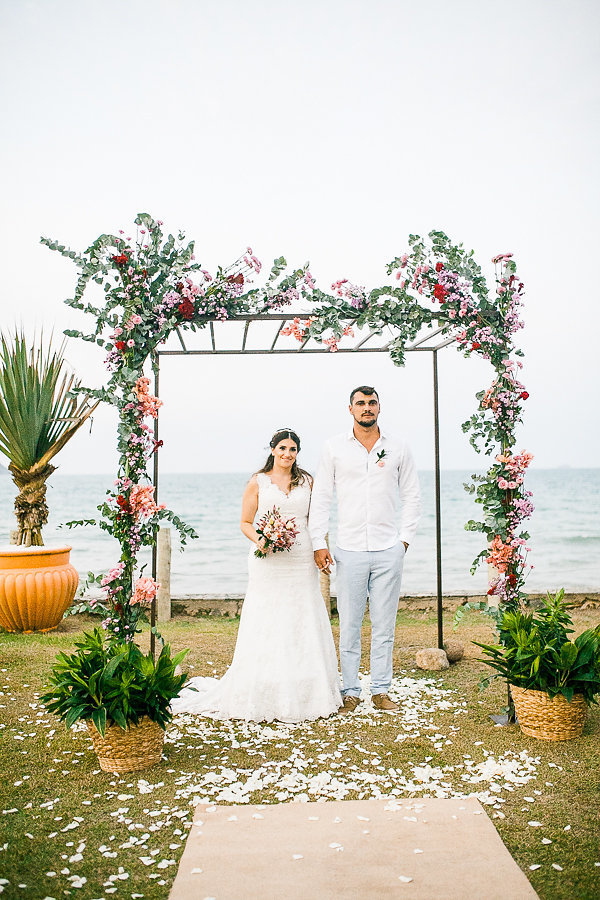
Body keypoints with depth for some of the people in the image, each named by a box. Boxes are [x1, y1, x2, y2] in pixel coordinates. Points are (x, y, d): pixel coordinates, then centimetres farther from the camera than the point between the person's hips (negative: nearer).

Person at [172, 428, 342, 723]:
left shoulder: (307, 481, 11)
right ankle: (265, 696, 8)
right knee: (266, 626, -2)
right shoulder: (258, 482, 3)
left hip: (302, 562, 3)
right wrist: (259, 540, -15)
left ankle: (303, 694, 16)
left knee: (303, 625, 5)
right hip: (268, 563, -3)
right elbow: (245, 523, 4)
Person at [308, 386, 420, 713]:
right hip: (350, 551, -1)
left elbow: (411, 496, 13)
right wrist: (319, 543, -1)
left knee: (384, 625, 7)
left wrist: (405, 537, 5)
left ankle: (381, 690, 19)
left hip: (389, 551, 1)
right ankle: (350, 692, 16)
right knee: (349, 626, 4)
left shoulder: (398, 448, 6)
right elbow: (321, 498, 5)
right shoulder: (335, 448, 3)